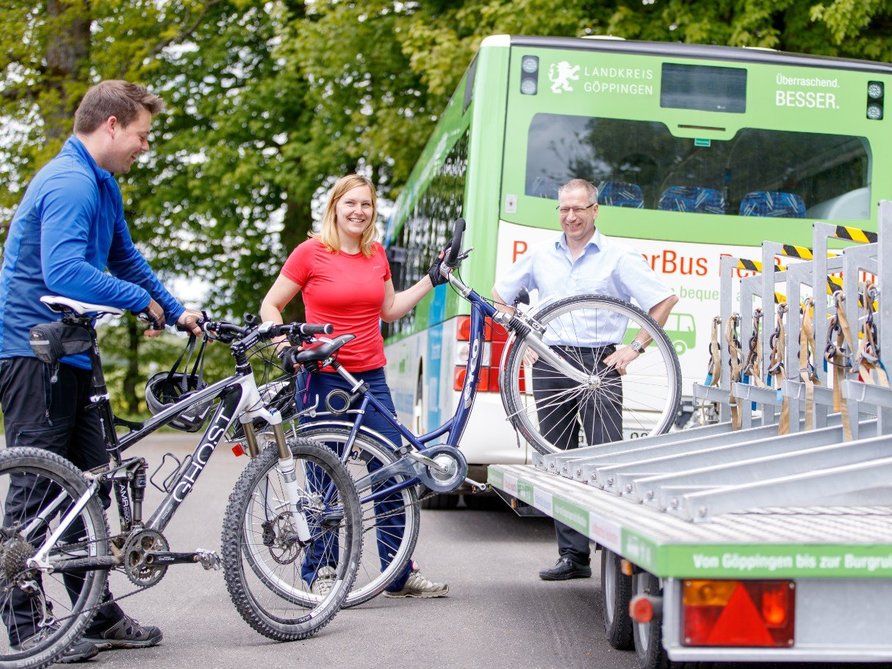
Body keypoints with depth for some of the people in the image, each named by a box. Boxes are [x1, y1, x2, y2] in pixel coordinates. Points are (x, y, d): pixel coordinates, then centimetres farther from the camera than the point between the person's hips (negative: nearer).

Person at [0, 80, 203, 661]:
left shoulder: (102, 185, 15)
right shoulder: (69, 184, -19)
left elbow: (125, 257, 26)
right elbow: (65, 272, -31)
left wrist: (177, 311, 21)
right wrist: (142, 300, -19)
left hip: (67, 352, 10)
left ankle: (99, 614, 20)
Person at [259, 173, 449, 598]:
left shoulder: (377, 255, 9)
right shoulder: (311, 253, -5)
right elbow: (271, 305, 2)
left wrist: (432, 279, 17)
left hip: (371, 378, 5)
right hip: (322, 377, -5)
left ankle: (400, 575, 14)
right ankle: (319, 572, 15)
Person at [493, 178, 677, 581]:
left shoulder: (618, 257, 2)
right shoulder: (540, 256, 13)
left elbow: (665, 300, 1)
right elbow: (500, 295, 24)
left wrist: (634, 348, -5)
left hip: (599, 364, -4)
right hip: (549, 364, 4)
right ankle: (572, 555, 10)